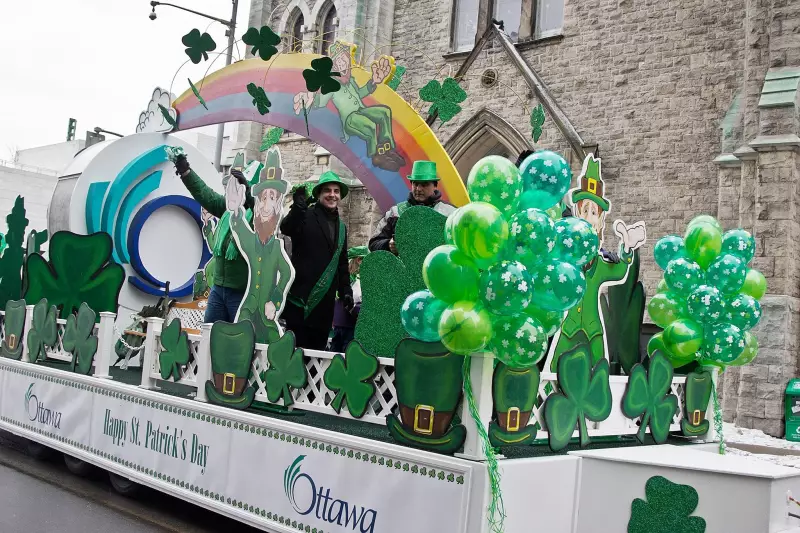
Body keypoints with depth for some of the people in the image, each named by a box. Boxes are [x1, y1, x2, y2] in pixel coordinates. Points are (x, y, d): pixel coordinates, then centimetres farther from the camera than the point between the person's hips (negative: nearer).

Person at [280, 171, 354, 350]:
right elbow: (286, 228, -23)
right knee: (296, 348, -3)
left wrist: (345, 291, 14)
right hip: (301, 296, -5)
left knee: (318, 348, 7)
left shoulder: (341, 227, 18)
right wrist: (299, 204, -37)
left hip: (325, 301, 6)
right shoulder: (305, 216, -1)